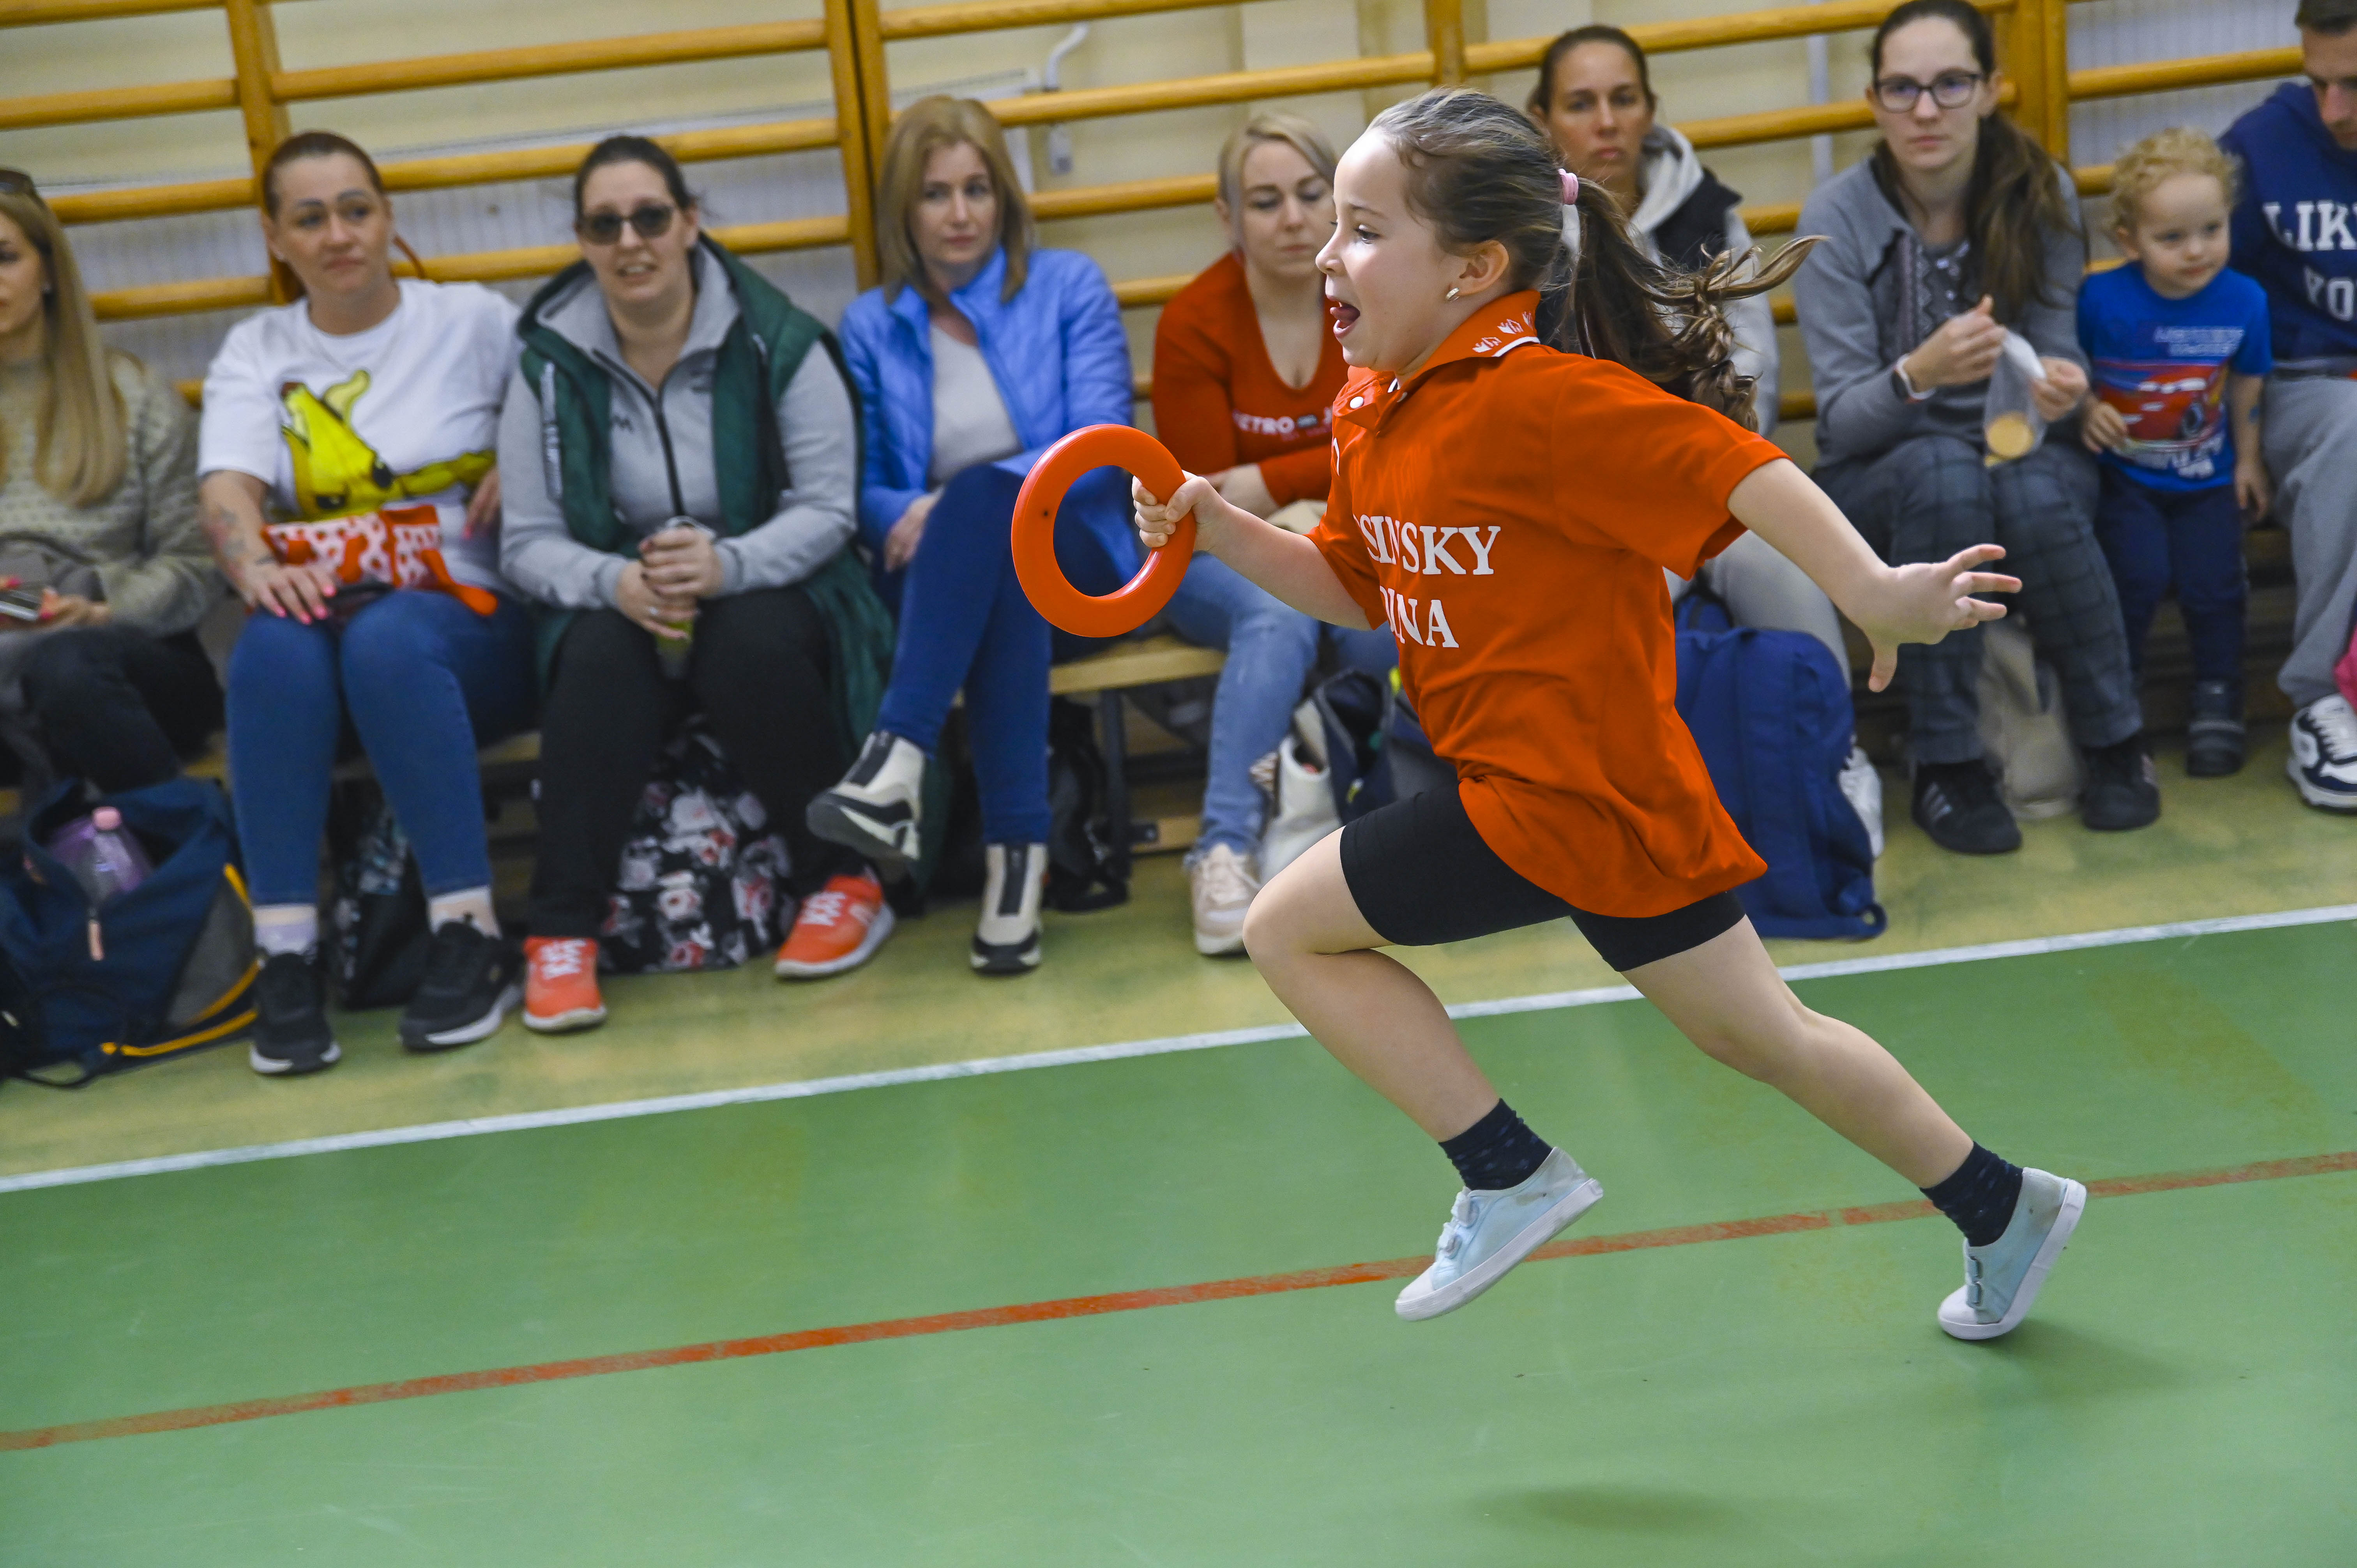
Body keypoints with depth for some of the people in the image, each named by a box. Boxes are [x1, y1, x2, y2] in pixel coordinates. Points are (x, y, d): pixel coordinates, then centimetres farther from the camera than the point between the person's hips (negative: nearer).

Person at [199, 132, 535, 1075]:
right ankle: (285, 957, -34)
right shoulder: (256, 353, 11)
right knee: (275, 644, -34)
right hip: (328, 609, 2)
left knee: (387, 641, -36)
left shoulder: (472, 320, 8)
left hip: (474, 616, -2)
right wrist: (253, 565, -28)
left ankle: (470, 940, -33)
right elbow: (228, 486, -6)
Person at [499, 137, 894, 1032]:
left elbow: (827, 510, -9)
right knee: (597, 655, -32)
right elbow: (529, 543, -3)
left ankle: (842, 883, -13)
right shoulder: (550, 364, -2)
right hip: (620, 603, 1)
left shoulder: (776, 343, -6)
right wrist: (615, 582, -25)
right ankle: (561, 932, -27)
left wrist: (727, 564, -28)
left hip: (768, 592, -1)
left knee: (751, 645, -34)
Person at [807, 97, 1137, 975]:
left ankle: (898, 764, -50)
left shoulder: (1069, 288, 6)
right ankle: (1018, 844, -48)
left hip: (1074, 556, -1)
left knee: (982, 499, -37)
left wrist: (956, 503, -18)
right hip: (941, 584, 1)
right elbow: (860, 487, 6)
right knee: (1004, 587, -39)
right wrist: (906, 515, -19)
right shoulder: (869, 326, 11)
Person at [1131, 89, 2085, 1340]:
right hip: (1612, 789, 9)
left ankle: (1510, 1176, 6)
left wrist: (1874, 594, -32)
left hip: (1565, 792, -9)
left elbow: (1737, 466, -26)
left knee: (1289, 928, -2)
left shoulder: (1533, 395, -21)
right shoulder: (1373, 412, 8)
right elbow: (1355, 587, 17)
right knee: (1763, 1036, 20)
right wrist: (1221, 529, 4)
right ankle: (2000, 1209, 35)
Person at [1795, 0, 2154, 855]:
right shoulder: (1837, 215, -12)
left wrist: (2058, 386, -28)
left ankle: (2117, 740, -14)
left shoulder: (2040, 193, -6)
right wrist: (1918, 375, -38)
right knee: (1942, 471, -36)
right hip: (1879, 472, -1)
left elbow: (2057, 353, -2)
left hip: (2022, 450, 1)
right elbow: (1840, 416, -15)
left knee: (2037, 493, -34)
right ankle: (1944, 764, -26)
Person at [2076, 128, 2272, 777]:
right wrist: (2086, 407, -19)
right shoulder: (2101, 300, -18)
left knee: (2212, 586, -6)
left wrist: (2248, 459, 12)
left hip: (2207, 477, 2)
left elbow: (2246, 382, 7)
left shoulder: (2244, 302, -9)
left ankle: (2218, 699, 15)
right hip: (2123, 473, -2)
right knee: (2139, 576, -17)